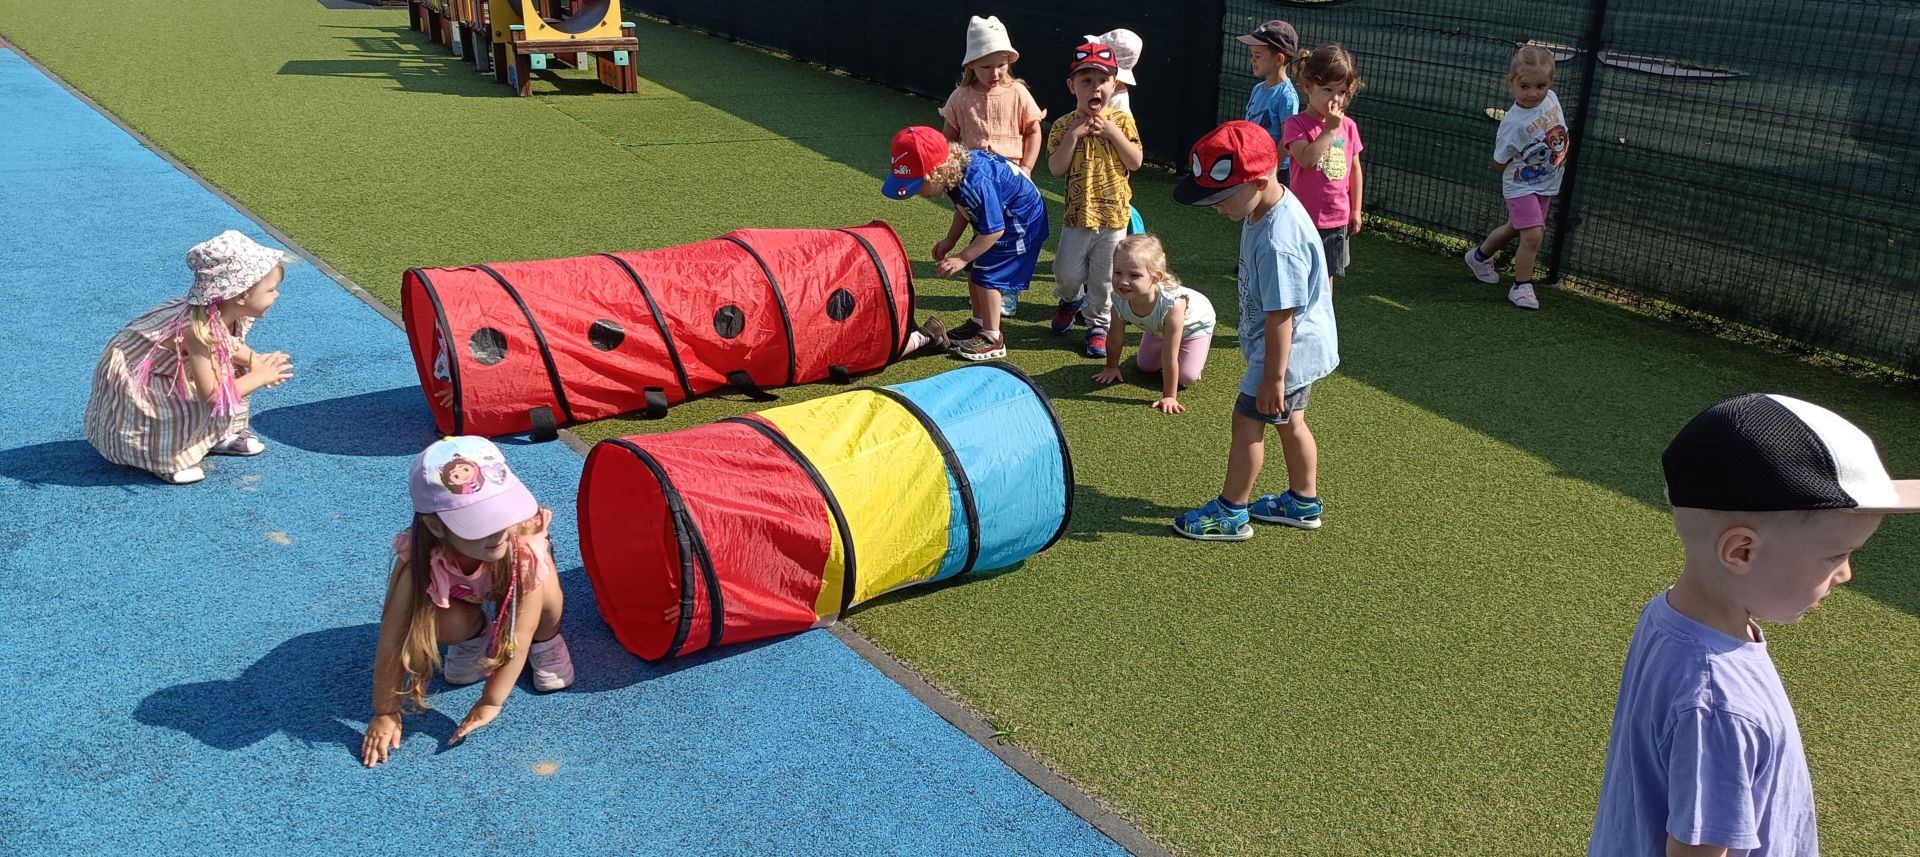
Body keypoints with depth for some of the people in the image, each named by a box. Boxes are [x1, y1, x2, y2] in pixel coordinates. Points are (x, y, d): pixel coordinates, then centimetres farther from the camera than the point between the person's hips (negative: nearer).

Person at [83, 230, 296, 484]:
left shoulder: (232, 312, -13)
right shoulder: (200, 328, -36)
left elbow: (229, 346, 9)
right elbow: (212, 394, -33)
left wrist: (252, 359, -11)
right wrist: (258, 377, -22)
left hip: (167, 371, 9)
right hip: (132, 381, -9)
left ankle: (218, 437, 14)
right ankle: (163, 458, -5)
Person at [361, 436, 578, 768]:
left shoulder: (524, 543, -43)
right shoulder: (417, 560, -42)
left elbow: (519, 634, -35)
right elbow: (391, 642, -34)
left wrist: (491, 702, -32)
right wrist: (385, 714, -28)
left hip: (509, 568, -1)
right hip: (458, 588, 1)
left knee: (546, 596, -34)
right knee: (447, 622, -31)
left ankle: (545, 642, 3)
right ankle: (476, 638, 7)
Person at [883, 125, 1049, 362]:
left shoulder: (977, 183, -38)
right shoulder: (955, 168, -10)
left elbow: (994, 231, -30)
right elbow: (964, 208, 10)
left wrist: (961, 258, -24)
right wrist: (950, 240, 5)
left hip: (1021, 221, -9)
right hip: (997, 215, 9)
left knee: (986, 274, -8)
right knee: (973, 269, 13)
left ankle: (992, 339, 4)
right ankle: (979, 322, 30)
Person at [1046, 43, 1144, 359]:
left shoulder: (1121, 120, -2)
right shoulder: (1064, 125, -3)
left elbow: (1136, 162, -7)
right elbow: (1056, 168, -11)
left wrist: (1113, 132, -15)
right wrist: (1073, 135, -19)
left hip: (1113, 215, 0)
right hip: (1077, 214, 0)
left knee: (1103, 279, 7)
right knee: (1067, 273, 8)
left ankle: (1098, 324, 25)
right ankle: (1070, 300, 41)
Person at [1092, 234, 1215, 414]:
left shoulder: (1172, 303, -49)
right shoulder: (1120, 300, -35)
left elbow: (1169, 359, -41)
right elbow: (1115, 340, -12)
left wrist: (1169, 396, -33)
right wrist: (1112, 367, 3)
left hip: (1194, 323, -4)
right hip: (1158, 327, 5)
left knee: (1186, 377, -11)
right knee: (1146, 367, 8)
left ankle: (1198, 354, 18)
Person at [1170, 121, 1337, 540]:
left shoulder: (1277, 240, -33)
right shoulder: (1266, 207, -1)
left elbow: (1281, 315, -28)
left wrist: (1273, 377, -22)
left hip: (1288, 348, -10)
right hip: (1300, 346, 10)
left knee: (1247, 420, 2)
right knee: (1289, 422, 21)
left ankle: (1231, 513, 15)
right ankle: (1303, 503, 37)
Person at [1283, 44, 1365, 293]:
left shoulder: (1348, 126, 4)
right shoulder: (1297, 124, -11)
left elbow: (1354, 169, 12)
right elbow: (1306, 159, -28)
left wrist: (1355, 210, 13)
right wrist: (1330, 128, -22)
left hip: (1337, 220, 5)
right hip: (1304, 217, -5)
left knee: (1327, 277, 15)